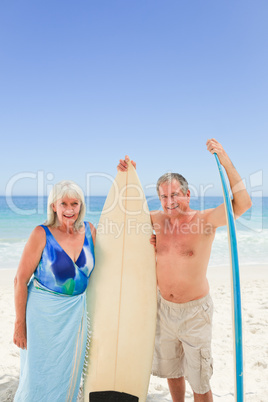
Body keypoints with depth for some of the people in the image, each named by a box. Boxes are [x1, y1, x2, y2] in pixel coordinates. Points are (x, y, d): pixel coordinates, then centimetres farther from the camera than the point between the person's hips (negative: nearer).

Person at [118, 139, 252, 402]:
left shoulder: (204, 220, -17)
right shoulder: (157, 219, -3)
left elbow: (243, 204, -32)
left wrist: (225, 161, -37)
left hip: (194, 310, -5)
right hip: (165, 308, 5)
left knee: (198, 381, 9)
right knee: (171, 369, 24)